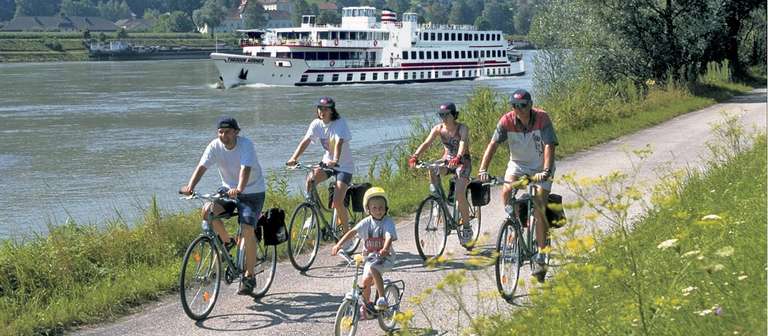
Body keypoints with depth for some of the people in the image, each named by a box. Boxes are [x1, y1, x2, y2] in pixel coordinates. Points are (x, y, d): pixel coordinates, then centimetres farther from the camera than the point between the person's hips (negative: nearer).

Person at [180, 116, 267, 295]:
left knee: (247, 230, -18)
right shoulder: (215, 146, -10)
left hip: (252, 192, -4)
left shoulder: (246, 145, -22)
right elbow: (202, 167, -21)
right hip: (228, 189, 4)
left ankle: (249, 277, -4)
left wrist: (239, 189, -55)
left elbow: (245, 169, -37)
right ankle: (227, 241, 4)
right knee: (207, 210, -23)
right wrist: (190, 186, -39)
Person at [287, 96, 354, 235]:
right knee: (310, 180, -25)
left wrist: (335, 160, -51)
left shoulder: (340, 123, -18)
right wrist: (294, 158, -27)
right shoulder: (316, 124, -3)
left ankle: (346, 229, 5)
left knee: (337, 202, -17)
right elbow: (305, 141, -12)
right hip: (327, 161, 5)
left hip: (344, 166, -5)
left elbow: (339, 143, -34)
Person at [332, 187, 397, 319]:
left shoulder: (388, 222, -12)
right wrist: (338, 245, -23)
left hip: (385, 257, -4)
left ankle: (382, 298, -25)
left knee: (374, 268, -33)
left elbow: (389, 237, -28)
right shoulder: (366, 222, -2)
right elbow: (352, 232, -10)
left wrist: (385, 249, -49)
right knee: (365, 282, -1)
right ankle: (367, 305, 28)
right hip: (370, 256, 5)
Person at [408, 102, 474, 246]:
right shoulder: (438, 128, -7)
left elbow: (463, 144, -37)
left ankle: (466, 226, -5)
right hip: (447, 159, 4)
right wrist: (415, 156, -37)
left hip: (462, 161, -4)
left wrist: (458, 157, -57)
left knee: (459, 194, -22)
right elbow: (426, 143, -19)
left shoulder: (462, 128, -19)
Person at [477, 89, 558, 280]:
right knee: (506, 191, -26)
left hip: (540, 167, -2)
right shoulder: (507, 121, -17)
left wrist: (546, 171, -44)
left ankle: (541, 257, -5)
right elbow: (493, 144, -22)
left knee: (539, 208, -13)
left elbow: (549, 146, -30)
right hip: (518, 164, 3)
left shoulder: (542, 118, -23)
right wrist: (483, 169, -34)